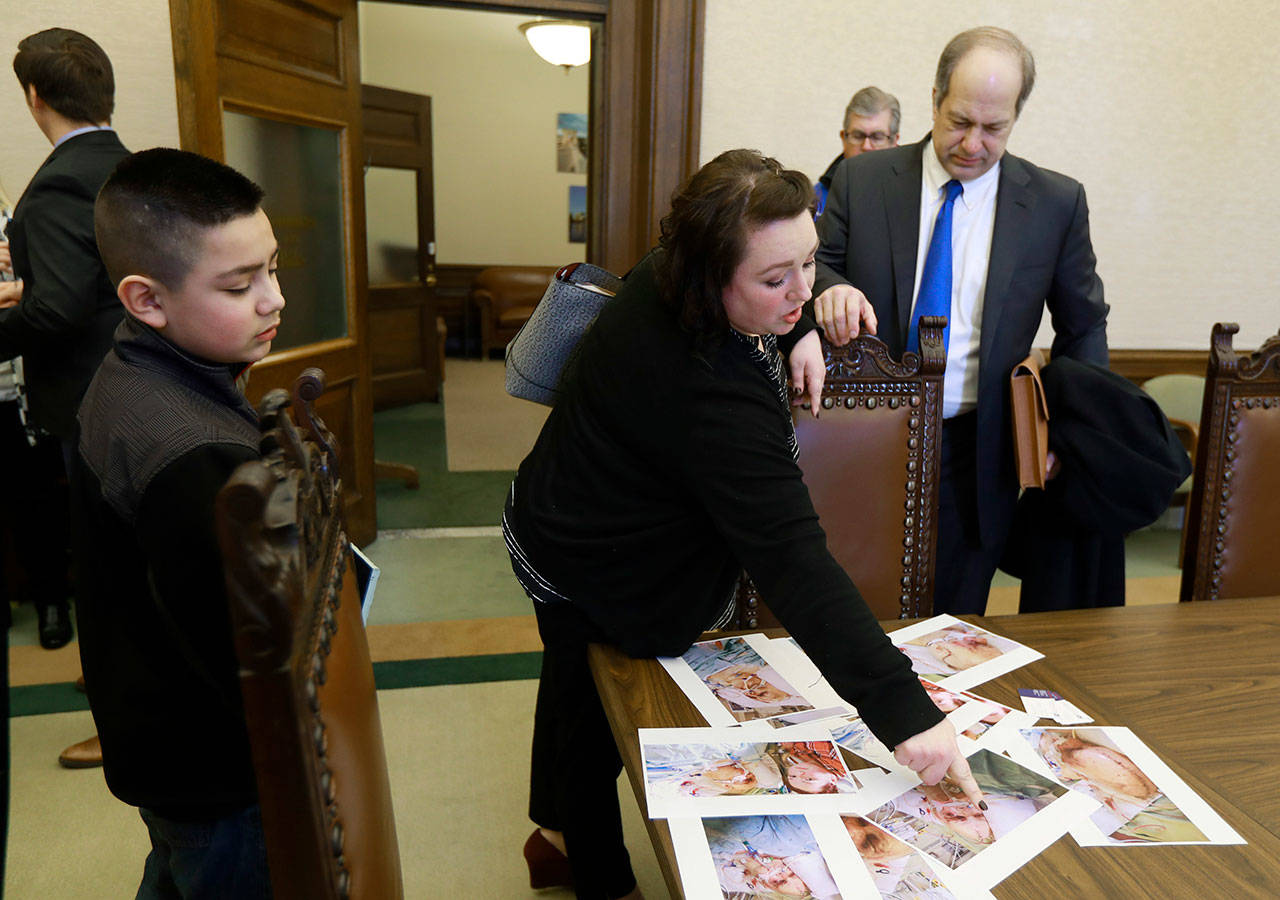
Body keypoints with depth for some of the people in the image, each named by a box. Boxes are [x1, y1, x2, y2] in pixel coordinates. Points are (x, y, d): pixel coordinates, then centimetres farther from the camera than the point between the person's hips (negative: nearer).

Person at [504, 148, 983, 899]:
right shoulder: (713, 401, -40)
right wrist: (902, 707, -45)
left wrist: (798, 330, -6)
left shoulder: (663, 280, -12)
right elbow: (794, 561, -45)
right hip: (601, 590, -10)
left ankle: (557, 831, 57)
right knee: (597, 732, 15)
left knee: (572, 691, 29)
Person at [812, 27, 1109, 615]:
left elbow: (1084, 327, 10)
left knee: (953, 621, 8)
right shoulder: (861, 180, 0)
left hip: (977, 451, 0)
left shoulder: (1057, 203, 2)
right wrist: (829, 288, -21)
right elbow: (818, 264, 4)